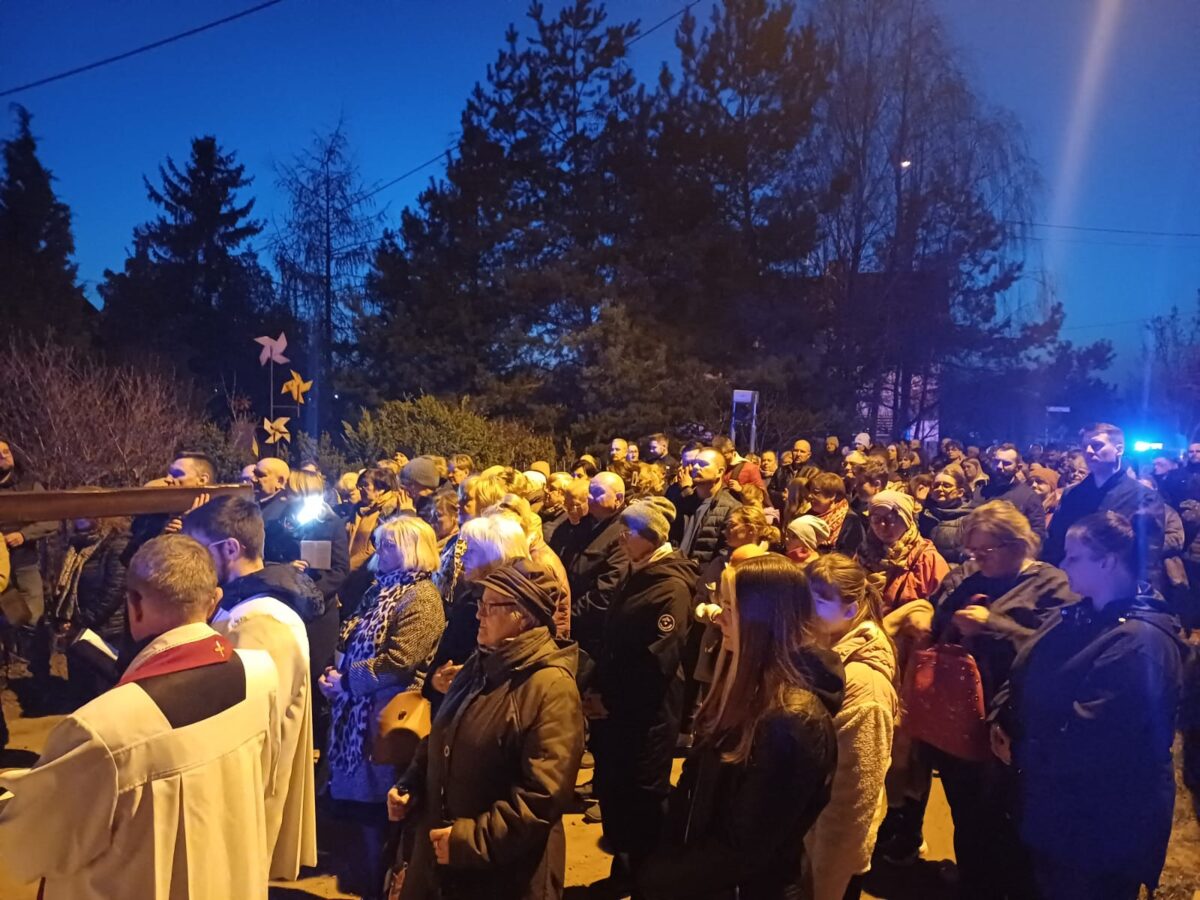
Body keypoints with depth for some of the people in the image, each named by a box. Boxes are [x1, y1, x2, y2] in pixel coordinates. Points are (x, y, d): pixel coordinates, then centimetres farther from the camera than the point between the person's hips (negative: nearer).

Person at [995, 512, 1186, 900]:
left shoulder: (1141, 643, -25)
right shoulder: (1077, 617, 6)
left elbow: (1091, 741, -28)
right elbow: (1026, 678, 9)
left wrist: (1019, 753, -17)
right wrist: (1002, 722, -9)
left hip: (1102, 826, -8)